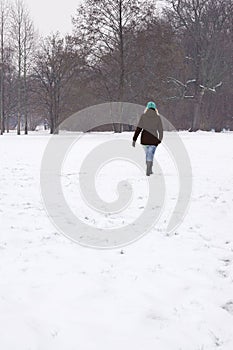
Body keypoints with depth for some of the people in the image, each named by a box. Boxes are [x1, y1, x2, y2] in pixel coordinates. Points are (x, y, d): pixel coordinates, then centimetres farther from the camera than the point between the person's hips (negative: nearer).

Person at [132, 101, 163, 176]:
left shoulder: (143, 116, -2)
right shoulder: (157, 117, -3)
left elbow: (138, 128, -6)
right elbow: (160, 130, 1)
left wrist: (134, 140, -5)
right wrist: (160, 140, 17)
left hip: (144, 139, 2)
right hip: (154, 139, -2)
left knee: (148, 154, 21)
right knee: (151, 155, 3)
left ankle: (149, 170, 32)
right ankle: (148, 171, -10)